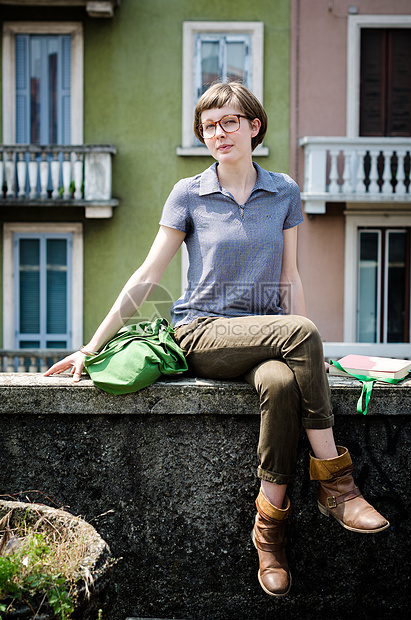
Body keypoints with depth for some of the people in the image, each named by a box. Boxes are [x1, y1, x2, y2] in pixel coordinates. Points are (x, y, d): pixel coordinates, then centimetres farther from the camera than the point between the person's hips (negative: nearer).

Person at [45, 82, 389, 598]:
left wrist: (305, 355, 2)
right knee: (301, 331, -32)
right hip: (202, 332, -2)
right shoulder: (189, 194, 3)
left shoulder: (284, 192, 10)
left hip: (268, 333, 2)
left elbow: (289, 277, 12)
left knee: (280, 382, -35)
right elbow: (146, 276, 2)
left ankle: (270, 522, -21)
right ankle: (334, 480, -21)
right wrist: (92, 346, -1)